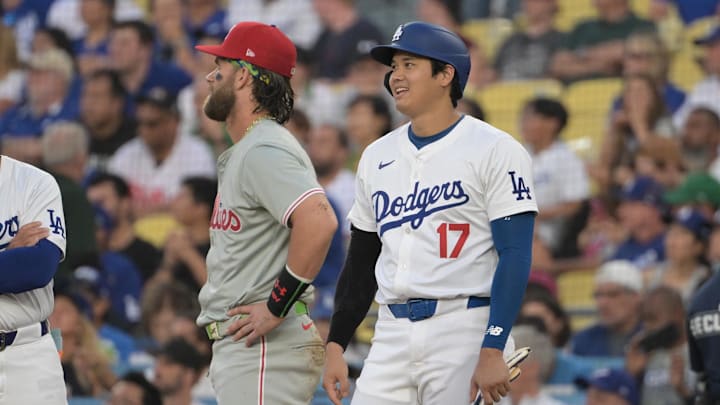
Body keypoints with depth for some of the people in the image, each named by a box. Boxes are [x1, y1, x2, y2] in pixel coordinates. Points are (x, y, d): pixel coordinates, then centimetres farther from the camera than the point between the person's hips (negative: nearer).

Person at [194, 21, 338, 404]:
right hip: (239, 344, 11)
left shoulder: (265, 150, -14)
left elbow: (318, 221, -29)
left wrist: (277, 307, -23)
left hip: (266, 345, -11)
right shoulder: (240, 154, 21)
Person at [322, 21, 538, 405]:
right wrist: (335, 345, 12)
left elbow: (515, 256, -10)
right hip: (392, 335, 6)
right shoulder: (377, 156, 16)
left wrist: (492, 351, -19)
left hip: (464, 330, -6)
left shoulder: (494, 151, -4)